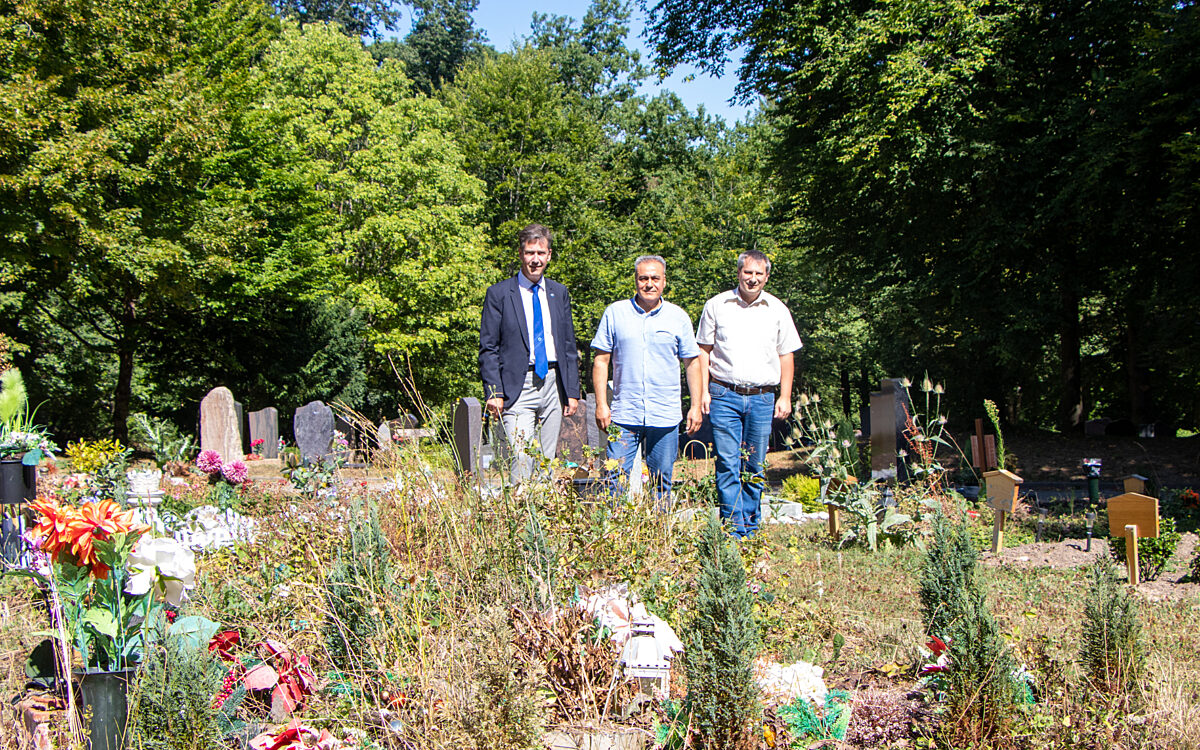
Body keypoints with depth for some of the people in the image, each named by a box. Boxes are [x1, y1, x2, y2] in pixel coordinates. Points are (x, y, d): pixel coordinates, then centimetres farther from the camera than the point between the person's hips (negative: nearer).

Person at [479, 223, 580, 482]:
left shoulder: (559, 293, 13)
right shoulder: (499, 293, 0)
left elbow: (569, 346, 16)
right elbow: (488, 349, -1)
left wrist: (572, 391, 10)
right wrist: (494, 393, -10)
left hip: (553, 384, 4)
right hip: (518, 386, -4)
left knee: (548, 464, 6)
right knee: (522, 463, -13)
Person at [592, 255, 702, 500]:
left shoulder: (678, 317, 6)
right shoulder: (615, 313, 4)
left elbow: (692, 362, 10)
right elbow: (601, 360, 5)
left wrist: (695, 406, 4)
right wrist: (601, 404, -3)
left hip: (665, 416, 1)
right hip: (624, 415, -1)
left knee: (662, 484, 6)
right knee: (616, 479, -5)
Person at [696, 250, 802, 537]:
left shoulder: (777, 310, 8)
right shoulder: (716, 306, 5)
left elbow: (786, 355, 11)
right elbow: (704, 351, 8)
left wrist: (785, 397, 5)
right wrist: (704, 391, 0)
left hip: (763, 397, 2)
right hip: (724, 395, -1)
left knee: (755, 468, 6)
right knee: (727, 465, -7)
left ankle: (751, 529, 17)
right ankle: (734, 531, -5)